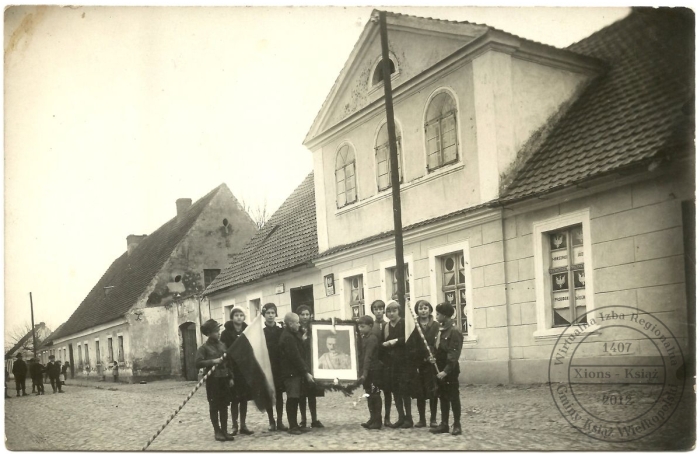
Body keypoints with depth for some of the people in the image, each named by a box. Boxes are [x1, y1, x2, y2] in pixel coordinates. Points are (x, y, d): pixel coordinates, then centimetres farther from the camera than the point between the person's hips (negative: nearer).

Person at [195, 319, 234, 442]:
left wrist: (231, 377, 11)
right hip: (213, 379, -5)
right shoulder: (204, 347, -7)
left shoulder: (222, 345, 10)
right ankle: (217, 431, 13)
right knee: (214, 406, 3)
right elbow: (197, 363, -16)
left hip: (224, 378, 5)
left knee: (224, 406, 7)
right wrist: (212, 361, -22)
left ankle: (224, 431, 15)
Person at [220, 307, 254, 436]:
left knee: (244, 399, 8)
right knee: (235, 399, 2)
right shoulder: (227, 333, -3)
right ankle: (234, 426, 11)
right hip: (233, 370, -3)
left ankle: (243, 425, 15)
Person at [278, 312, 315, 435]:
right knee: (292, 398, -5)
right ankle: (293, 426, -1)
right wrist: (306, 372, -17)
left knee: (296, 398, 10)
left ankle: (295, 425, 16)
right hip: (291, 373, -9)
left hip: (297, 372, 9)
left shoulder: (294, 335, 13)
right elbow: (295, 357, -19)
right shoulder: (287, 338, -16)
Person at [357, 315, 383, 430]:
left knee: (375, 396, -2)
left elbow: (368, 357, -23)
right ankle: (373, 419, 20)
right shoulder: (364, 337, 12)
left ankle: (377, 421, 3)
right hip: (367, 371, 9)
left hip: (373, 371, -9)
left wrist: (365, 372, -28)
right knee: (369, 395, 13)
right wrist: (362, 372, 10)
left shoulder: (372, 338, -15)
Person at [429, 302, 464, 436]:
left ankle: (457, 425, 9)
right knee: (443, 397, 11)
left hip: (450, 370, -8)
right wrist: (435, 358, 2)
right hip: (441, 369, 8)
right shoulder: (441, 329, 12)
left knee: (453, 397, 0)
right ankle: (444, 424, 17)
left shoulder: (454, 331, -15)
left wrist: (446, 370, -23)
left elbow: (454, 354, -20)